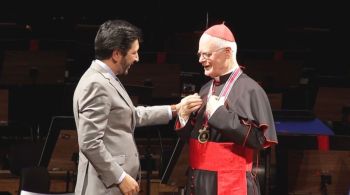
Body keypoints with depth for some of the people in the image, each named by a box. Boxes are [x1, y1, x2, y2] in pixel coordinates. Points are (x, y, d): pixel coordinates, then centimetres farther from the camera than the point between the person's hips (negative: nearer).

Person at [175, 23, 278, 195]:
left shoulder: (249, 90, -8)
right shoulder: (206, 90, 13)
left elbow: (259, 138, -18)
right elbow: (189, 136, 18)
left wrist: (219, 114, -17)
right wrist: (184, 116, -3)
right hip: (198, 181, 7)